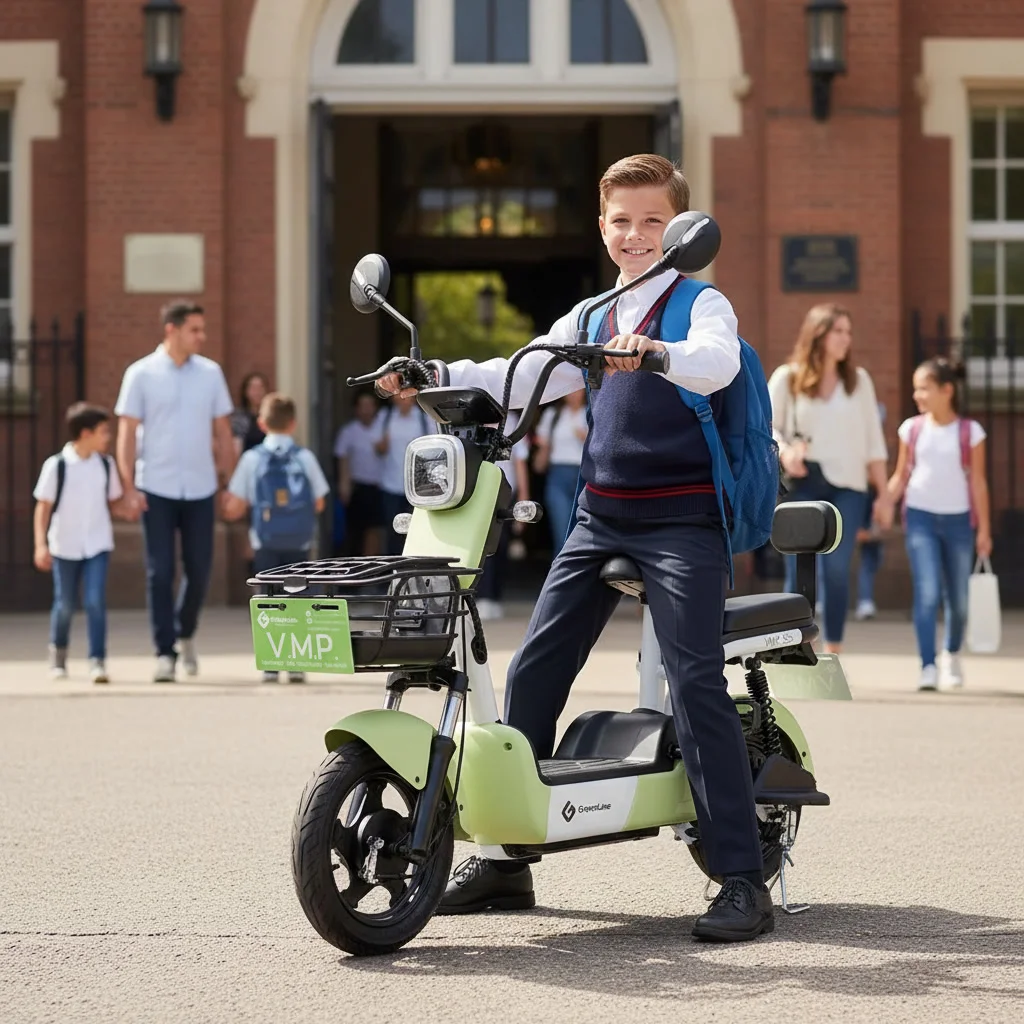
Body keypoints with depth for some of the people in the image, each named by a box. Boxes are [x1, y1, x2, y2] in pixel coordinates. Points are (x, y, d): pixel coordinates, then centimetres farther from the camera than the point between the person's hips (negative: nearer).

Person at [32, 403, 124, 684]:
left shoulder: (105, 465, 0)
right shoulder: (56, 465, -10)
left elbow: (113, 501, 12)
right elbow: (43, 507, -7)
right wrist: (41, 545, -13)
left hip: (97, 546, 2)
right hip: (64, 547, -2)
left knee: (95, 602, -11)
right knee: (64, 605, 10)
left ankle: (97, 660, -7)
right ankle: (58, 653, 33)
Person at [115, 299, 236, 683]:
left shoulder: (211, 373, 6)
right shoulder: (141, 374, -2)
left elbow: (223, 432, 10)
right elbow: (127, 433, -3)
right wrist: (129, 487, -11)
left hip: (200, 489, 2)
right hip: (156, 489, -2)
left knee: (199, 568, 6)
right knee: (160, 572, -3)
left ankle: (186, 633, 30)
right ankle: (165, 651, 3)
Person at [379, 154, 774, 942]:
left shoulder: (703, 305, -2)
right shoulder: (591, 318, 19)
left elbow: (718, 362, -24)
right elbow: (523, 376, 15)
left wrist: (655, 351, -44)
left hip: (683, 520, -7)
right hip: (601, 515, 7)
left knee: (695, 683, -16)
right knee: (533, 673, 5)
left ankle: (744, 881, -14)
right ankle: (505, 856, 16)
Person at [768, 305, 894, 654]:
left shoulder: (858, 380, 11)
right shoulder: (787, 378, 4)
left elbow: (873, 440, 12)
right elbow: (767, 427, 3)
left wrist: (884, 492, 9)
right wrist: (783, 452, -19)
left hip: (846, 485, 2)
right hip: (803, 484, -2)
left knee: (837, 570, -6)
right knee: (799, 573, -5)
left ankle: (833, 654, 1)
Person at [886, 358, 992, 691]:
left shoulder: (970, 432, -2)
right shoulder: (912, 429, 2)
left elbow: (978, 482, 0)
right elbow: (900, 476, 8)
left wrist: (984, 529, -1)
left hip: (958, 518, 0)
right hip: (921, 517, 0)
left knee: (958, 598, 9)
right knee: (926, 592, -13)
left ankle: (951, 655, 35)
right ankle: (928, 667, -14)